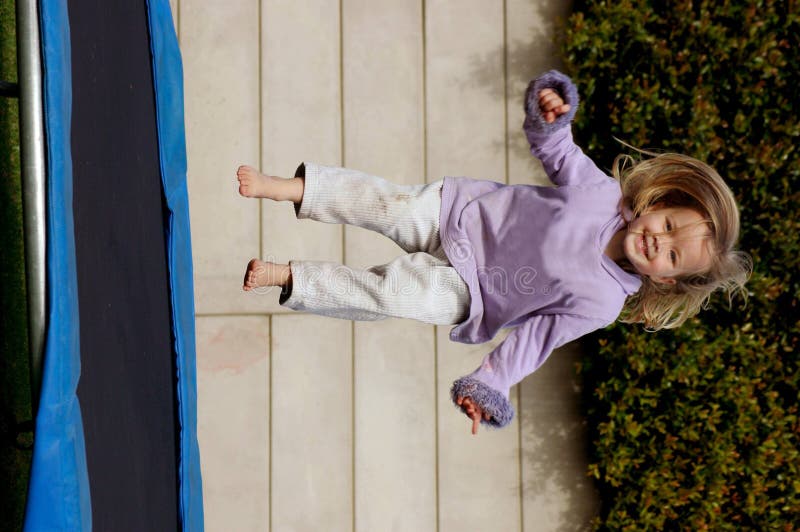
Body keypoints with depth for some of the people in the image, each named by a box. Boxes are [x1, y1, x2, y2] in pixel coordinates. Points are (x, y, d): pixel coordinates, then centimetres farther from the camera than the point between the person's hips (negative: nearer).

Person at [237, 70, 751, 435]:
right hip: (458, 212, 2)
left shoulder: (601, 302, -17)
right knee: (389, 202, -17)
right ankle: (285, 187, -3)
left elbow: (538, 334, -16)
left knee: (392, 294, -21)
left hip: (467, 286, -2)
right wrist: (548, 114, -29)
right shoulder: (603, 191, -13)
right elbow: (553, 148, -5)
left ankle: (286, 277, -7)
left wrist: (488, 386, -25)